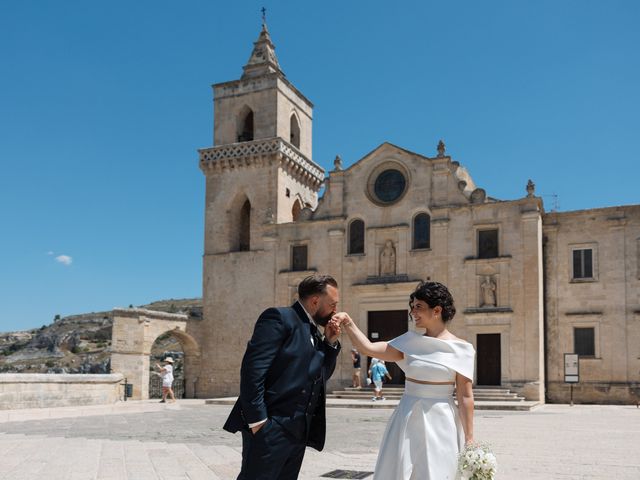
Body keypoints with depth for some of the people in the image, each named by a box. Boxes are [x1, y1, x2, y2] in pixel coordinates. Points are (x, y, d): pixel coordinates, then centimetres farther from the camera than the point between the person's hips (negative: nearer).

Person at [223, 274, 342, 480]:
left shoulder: (313, 330, 19)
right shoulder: (279, 318, -8)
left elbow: (321, 374, 23)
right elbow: (252, 368, -17)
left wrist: (330, 342, 9)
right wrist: (257, 420, -21)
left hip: (298, 431, 9)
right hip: (270, 428, -9)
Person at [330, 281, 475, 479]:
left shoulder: (460, 349, -5)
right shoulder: (410, 342, 5)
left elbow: (465, 396, -4)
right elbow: (369, 348, -4)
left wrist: (469, 439, -3)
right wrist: (348, 323, -15)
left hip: (439, 423, -3)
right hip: (407, 420, 4)